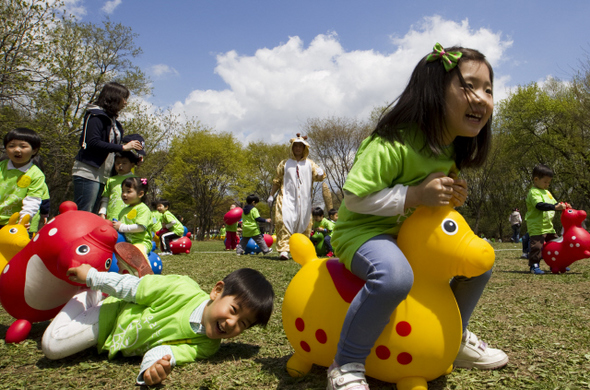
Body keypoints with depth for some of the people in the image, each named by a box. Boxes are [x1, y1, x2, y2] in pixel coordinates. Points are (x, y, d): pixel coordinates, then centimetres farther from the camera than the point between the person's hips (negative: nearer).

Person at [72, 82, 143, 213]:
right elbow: (93, 143, -17)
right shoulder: (96, 115, -4)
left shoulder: (114, 121, 21)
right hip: (88, 173, -9)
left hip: (103, 175, 9)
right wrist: (123, 147, -16)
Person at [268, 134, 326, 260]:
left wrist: (320, 173, -21)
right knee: (283, 221, -18)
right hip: (287, 198, -1)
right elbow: (277, 181, 16)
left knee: (304, 224, 1)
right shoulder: (285, 164, 15)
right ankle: (284, 249, -21)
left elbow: (319, 176, 3)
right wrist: (271, 195, 10)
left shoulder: (309, 164, 15)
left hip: (304, 200, 1)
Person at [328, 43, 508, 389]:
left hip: (408, 233, 9)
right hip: (362, 230, -8)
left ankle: (454, 339, 29)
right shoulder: (392, 144, -26)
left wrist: (452, 196, -5)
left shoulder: (452, 149, 2)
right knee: (395, 275, -40)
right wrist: (415, 195, -32)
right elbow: (354, 197, -27)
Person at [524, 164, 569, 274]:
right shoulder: (533, 192, -13)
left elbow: (554, 203, 22)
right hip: (536, 227, -10)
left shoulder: (547, 192, 17)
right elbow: (540, 205, -28)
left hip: (548, 226, 10)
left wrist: (562, 206, 2)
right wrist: (555, 207, -34)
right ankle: (534, 265, -5)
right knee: (537, 245, -13)